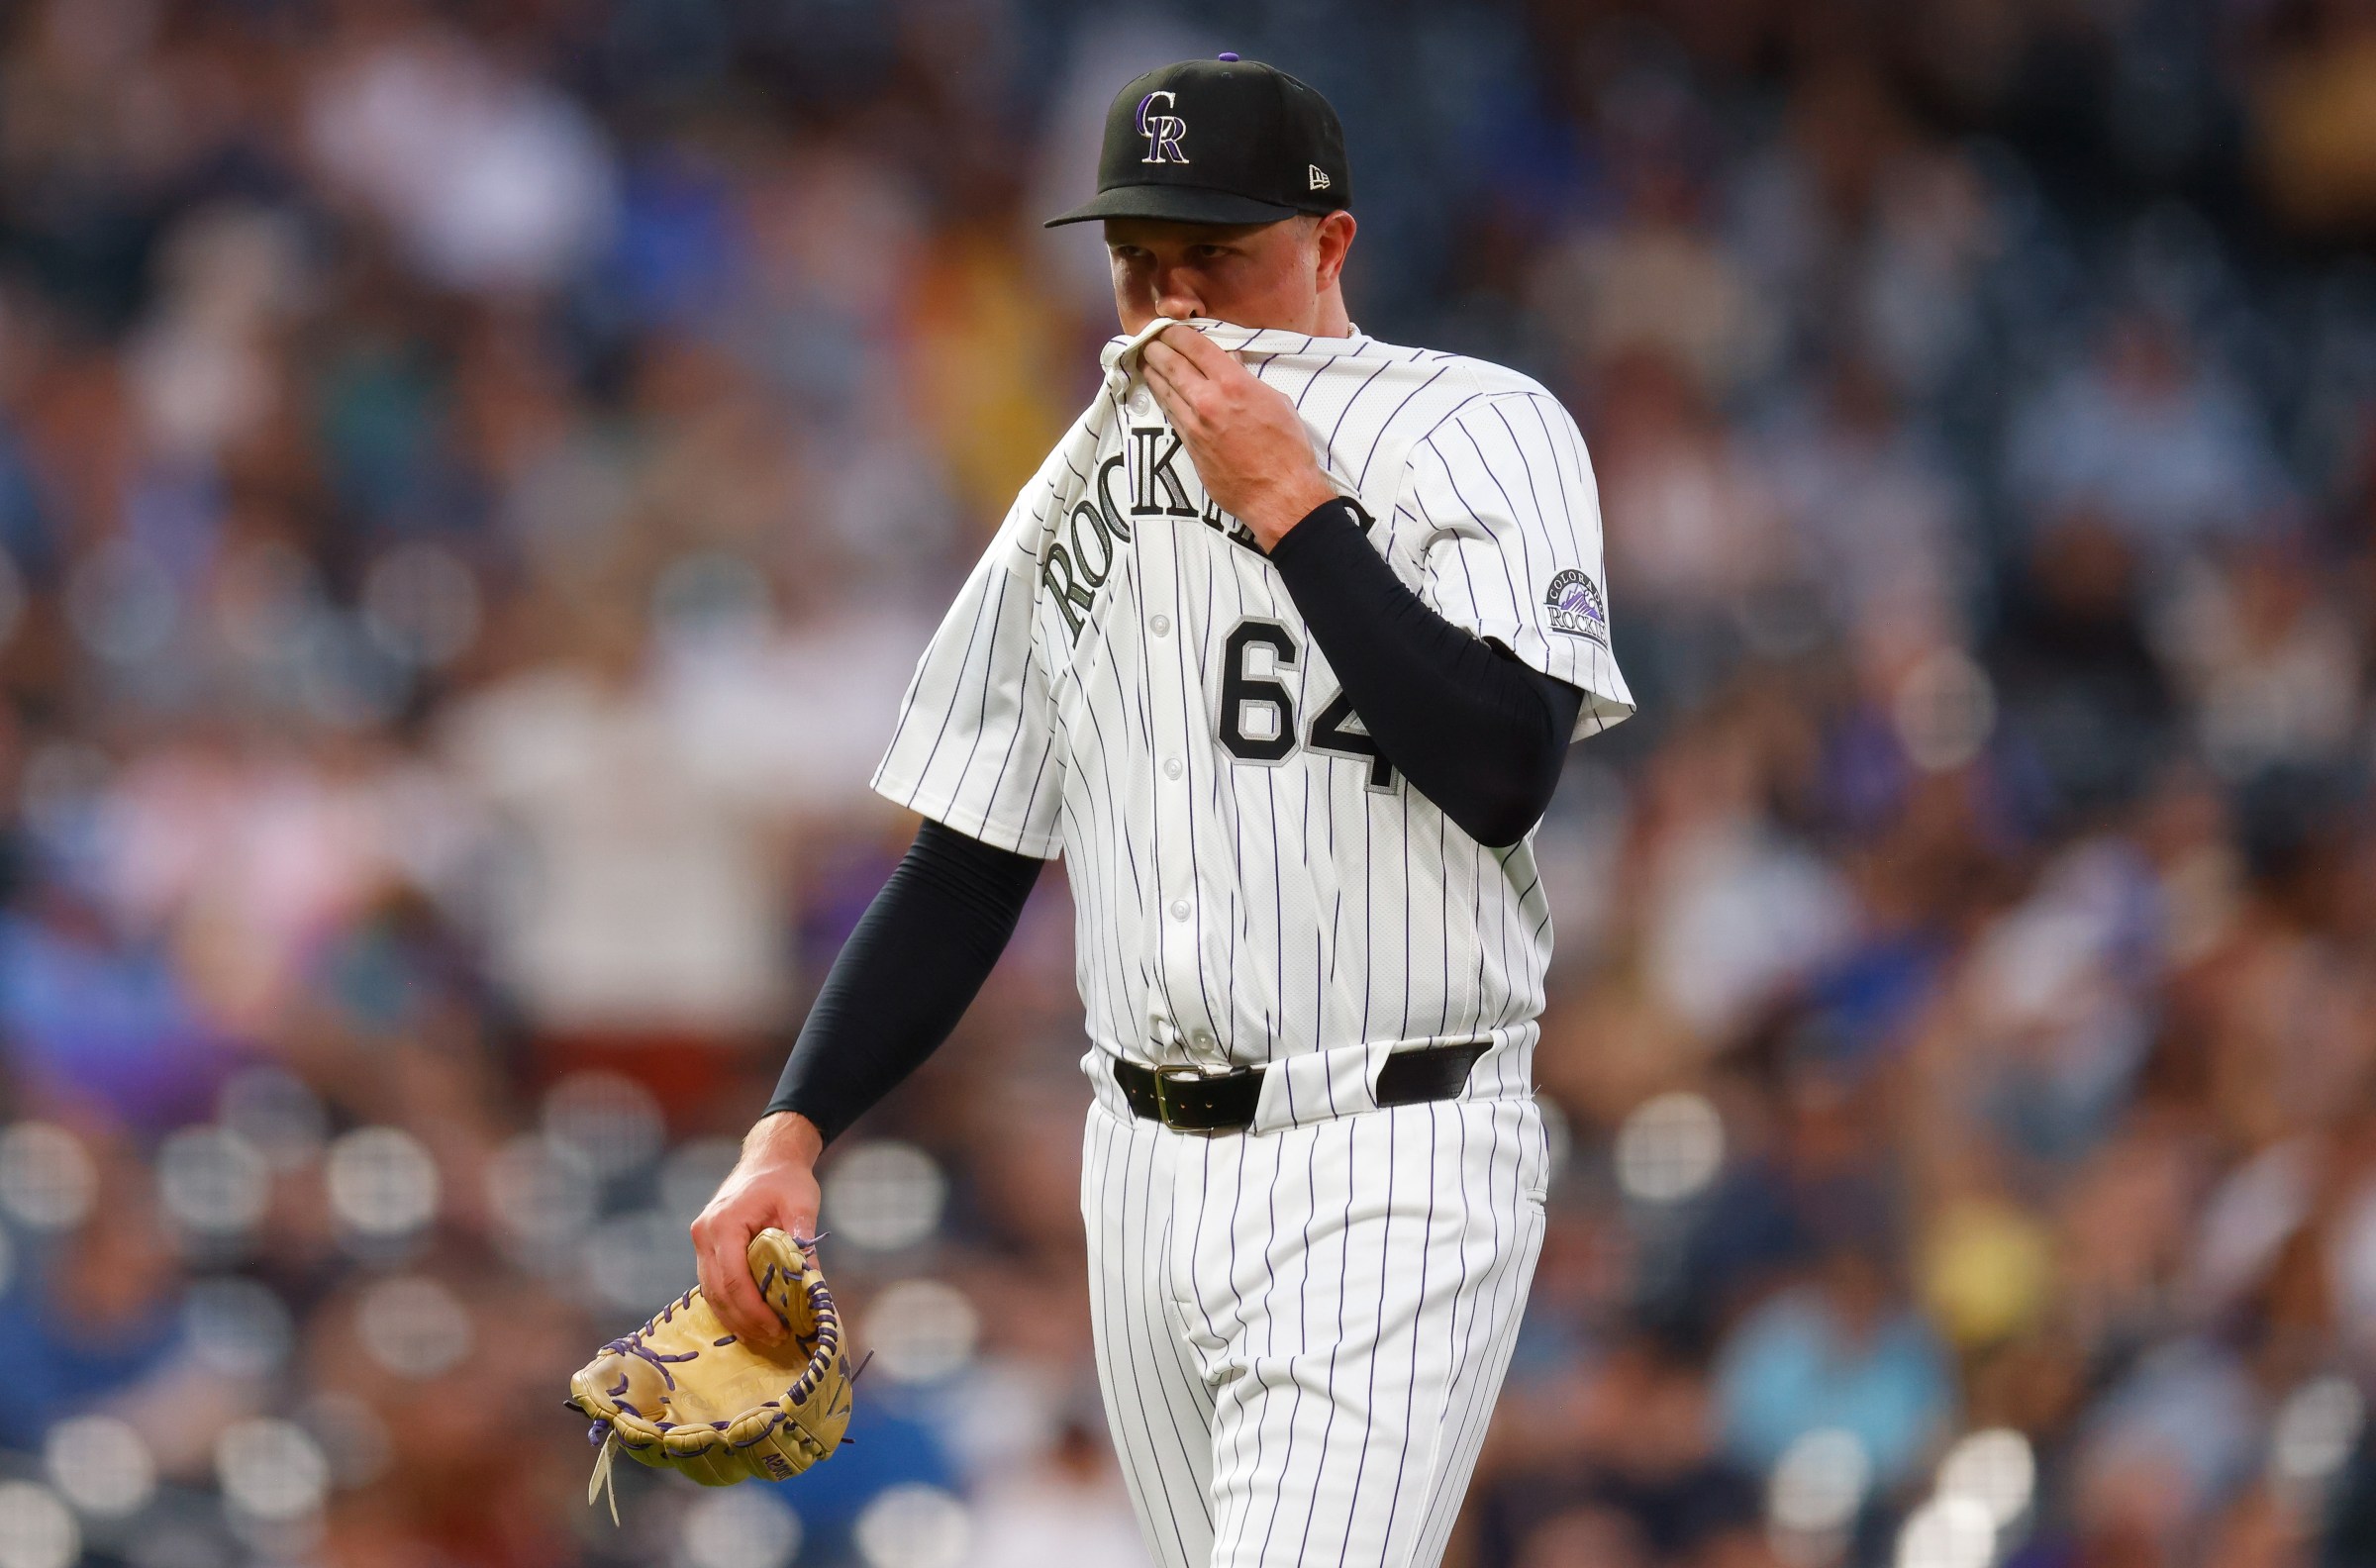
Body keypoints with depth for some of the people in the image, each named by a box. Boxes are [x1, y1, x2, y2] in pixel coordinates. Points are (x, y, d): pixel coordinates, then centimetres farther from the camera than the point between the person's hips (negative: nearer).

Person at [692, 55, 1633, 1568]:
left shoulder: (1481, 432, -3)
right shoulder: (1082, 487, 14)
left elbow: (1506, 770, -18)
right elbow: (966, 870, 15)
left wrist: (1289, 509, -15)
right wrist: (792, 1132, 4)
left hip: (1388, 1174, -6)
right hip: (1148, 1175, 6)